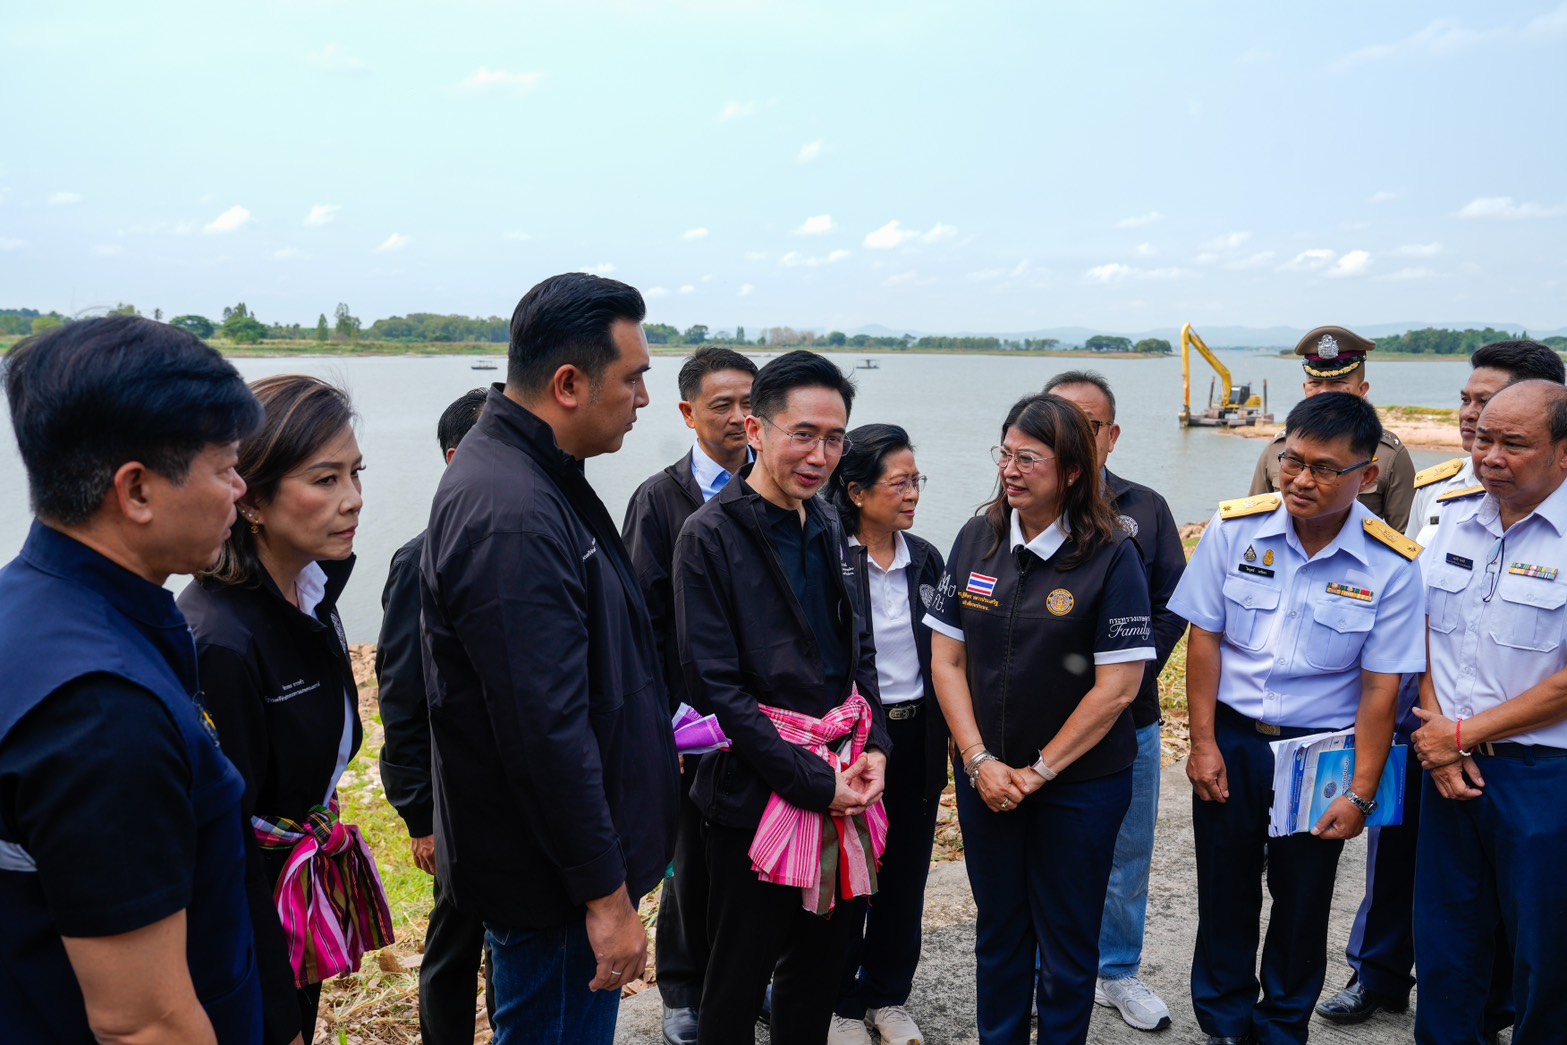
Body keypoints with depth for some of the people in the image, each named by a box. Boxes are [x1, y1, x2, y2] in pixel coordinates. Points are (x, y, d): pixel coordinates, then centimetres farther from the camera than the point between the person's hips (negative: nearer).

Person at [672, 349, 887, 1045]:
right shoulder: (711, 535, -13)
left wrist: (874, 746, 0)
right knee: (737, 985, 9)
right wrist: (814, 781, -16)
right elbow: (715, 686, -16)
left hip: (846, 786, 7)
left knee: (822, 967, 19)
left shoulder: (827, 526, 9)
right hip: (758, 795, -6)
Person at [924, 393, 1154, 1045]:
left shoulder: (1111, 556, -13)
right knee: (998, 929, 18)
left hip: (1081, 783, -3)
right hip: (986, 780, 3)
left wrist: (1040, 770, -12)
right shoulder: (976, 540, -1)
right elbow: (947, 659, 0)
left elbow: (1117, 686, -14)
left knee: (1067, 940, 12)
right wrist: (980, 760, -8)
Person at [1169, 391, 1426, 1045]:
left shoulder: (1392, 566, -12)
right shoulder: (1235, 529, -9)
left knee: (1302, 905, 14)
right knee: (1224, 894, 12)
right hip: (1230, 740, 1)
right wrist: (1204, 744, -5)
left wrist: (1360, 793, -8)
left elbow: (1381, 686, -8)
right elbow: (1204, 637, -3)